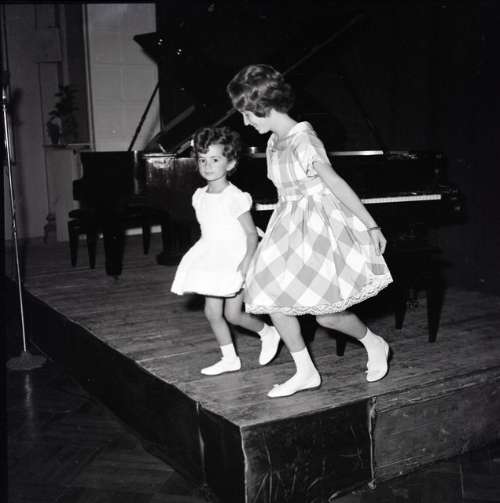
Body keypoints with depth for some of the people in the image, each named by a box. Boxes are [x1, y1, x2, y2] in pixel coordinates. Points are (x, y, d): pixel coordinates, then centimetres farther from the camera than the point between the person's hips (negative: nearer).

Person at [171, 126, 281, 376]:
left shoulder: (234, 197, -18)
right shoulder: (199, 196, 5)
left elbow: (251, 233, -16)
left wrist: (247, 261, -26)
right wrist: (203, 259, 16)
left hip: (235, 263, -7)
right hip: (211, 262, 7)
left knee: (232, 314, -4)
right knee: (212, 312, 7)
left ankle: (268, 333, 23)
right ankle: (229, 358, 21)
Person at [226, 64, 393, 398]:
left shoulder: (303, 140, -19)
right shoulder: (274, 142, 8)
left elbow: (338, 185, -18)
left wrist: (371, 226, -13)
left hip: (319, 228, -8)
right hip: (289, 229, 8)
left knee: (326, 314, -7)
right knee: (273, 301, 0)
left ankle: (375, 344, 23)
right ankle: (306, 372, 14)